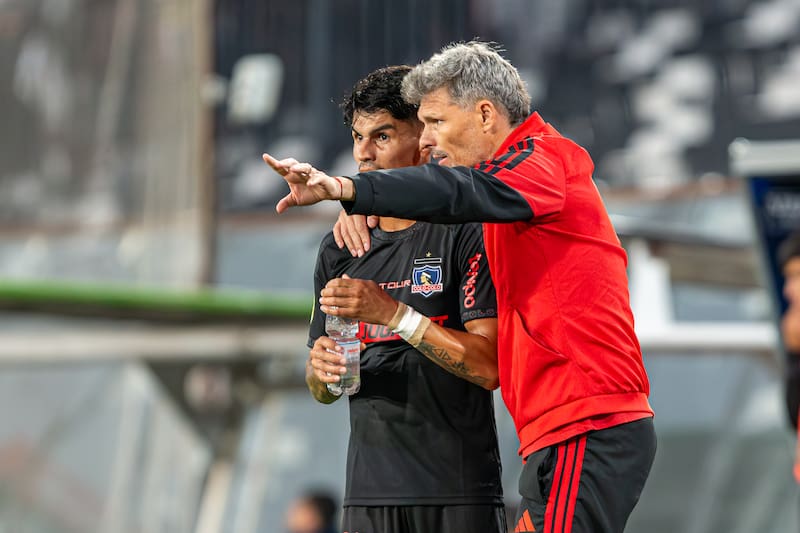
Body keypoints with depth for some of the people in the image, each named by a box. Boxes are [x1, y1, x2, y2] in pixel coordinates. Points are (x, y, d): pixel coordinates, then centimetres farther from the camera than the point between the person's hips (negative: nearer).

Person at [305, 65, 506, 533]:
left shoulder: (466, 232, -5)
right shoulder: (339, 250, 13)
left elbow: (489, 366, -14)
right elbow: (322, 391, 19)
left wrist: (394, 313, -19)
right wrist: (322, 369, -5)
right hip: (371, 490, 5)